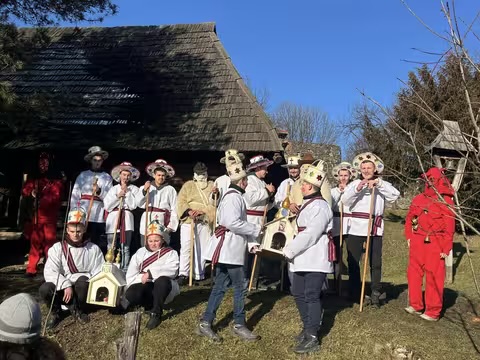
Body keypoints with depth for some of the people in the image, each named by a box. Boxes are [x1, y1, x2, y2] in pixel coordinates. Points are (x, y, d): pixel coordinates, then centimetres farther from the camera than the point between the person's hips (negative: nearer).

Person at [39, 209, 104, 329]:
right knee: (45, 289, -31)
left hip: (83, 289, 0)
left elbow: (99, 273, -5)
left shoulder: (93, 249, 0)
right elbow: (50, 272, -13)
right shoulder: (58, 248, -3)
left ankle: (77, 309, -5)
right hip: (62, 288, 0)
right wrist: (66, 285, -24)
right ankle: (55, 311, 1)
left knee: (82, 280, -34)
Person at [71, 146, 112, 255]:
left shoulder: (107, 177, 10)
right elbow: (75, 195, 7)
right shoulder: (83, 175, 10)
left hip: (99, 218, 0)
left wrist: (99, 191, -16)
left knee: (100, 246, -3)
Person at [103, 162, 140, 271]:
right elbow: (107, 206, 6)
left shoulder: (134, 189, 10)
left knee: (125, 248, -2)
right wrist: (117, 196, -3)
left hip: (127, 220, -1)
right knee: (111, 248, -1)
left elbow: (133, 205, -3)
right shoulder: (113, 189, 15)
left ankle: (125, 270, 3)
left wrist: (126, 192, -2)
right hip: (113, 219, 2)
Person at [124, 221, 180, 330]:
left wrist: (150, 273, -22)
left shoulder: (171, 253, 4)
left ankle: (156, 313, -18)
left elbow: (171, 270, -16)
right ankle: (151, 306, -2)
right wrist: (142, 278, -13)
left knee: (163, 280, -36)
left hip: (162, 290, -2)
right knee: (130, 294, -29)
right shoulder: (140, 252, 14)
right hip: (143, 287, 2)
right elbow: (130, 275, 7)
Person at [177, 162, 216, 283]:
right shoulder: (188, 185, 10)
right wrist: (189, 211, -17)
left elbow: (213, 204, 0)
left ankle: (199, 275, 14)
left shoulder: (211, 186, 13)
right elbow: (181, 201, 0)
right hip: (188, 221, -1)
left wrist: (202, 211, -18)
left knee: (202, 249, 5)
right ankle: (183, 273, 0)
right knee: (186, 247, -6)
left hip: (205, 222, 1)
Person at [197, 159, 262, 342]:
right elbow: (233, 223, -26)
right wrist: (256, 229, -15)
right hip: (229, 248, -10)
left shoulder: (234, 195, 18)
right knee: (240, 287, 0)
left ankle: (205, 324, 15)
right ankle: (239, 325, 13)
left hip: (228, 248, 10)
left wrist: (251, 243, 8)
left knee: (220, 286, 11)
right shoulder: (233, 196, -15)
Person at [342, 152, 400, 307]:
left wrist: (379, 183, -21)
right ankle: (354, 294, 19)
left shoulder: (382, 185, 4)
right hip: (355, 229, 0)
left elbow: (395, 195, -12)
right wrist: (357, 188, -25)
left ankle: (375, 294, 14)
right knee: (353, 262, 7)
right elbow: (345, 201, -10)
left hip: (375, 229, 0)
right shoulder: (354, 184, 3)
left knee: (376, 263, 4)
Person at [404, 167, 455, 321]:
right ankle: (416, 305, 25)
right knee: (414, 273, 11)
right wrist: (409, 236, 9)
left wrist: (446, 249, -11)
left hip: (435, 245, -5)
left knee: (434, 278, 0)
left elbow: (449, 227, -9)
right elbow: (409, 219, 17)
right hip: (417, 243, 5)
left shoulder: (446, 201, -6)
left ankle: (433, 312, 11)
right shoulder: (418, 199, 8)